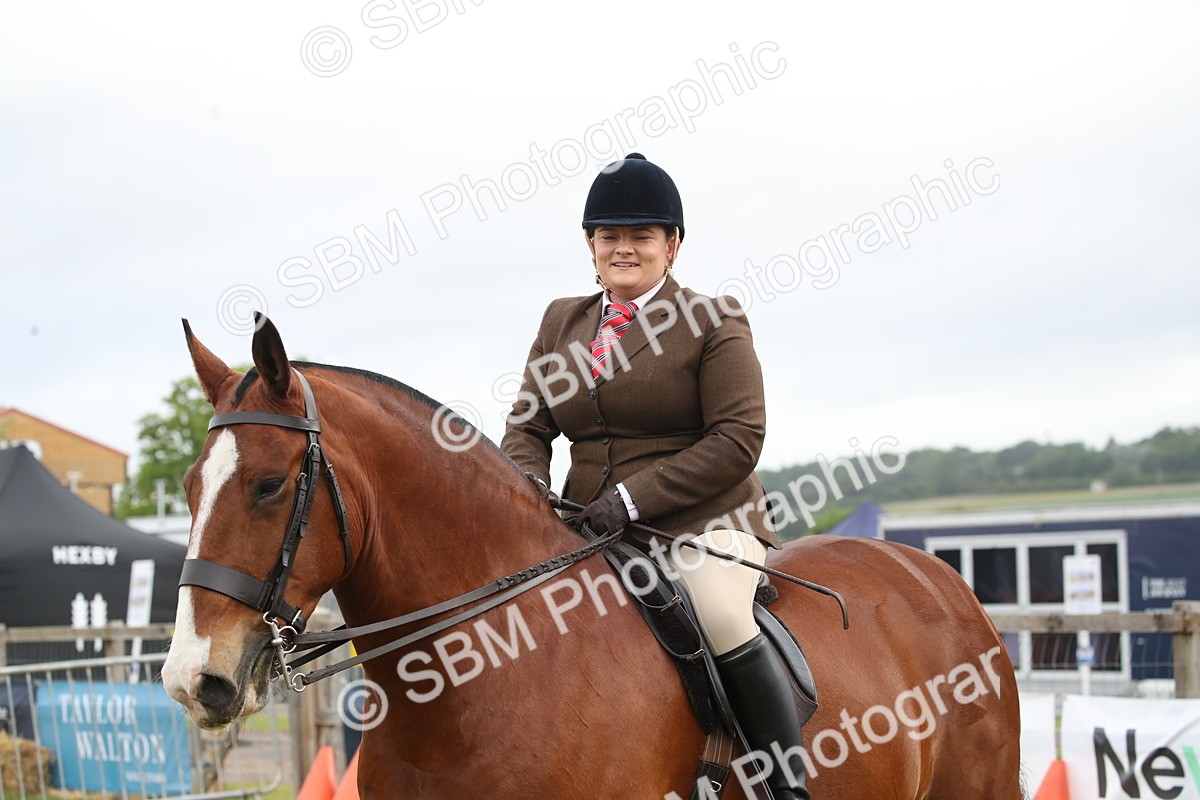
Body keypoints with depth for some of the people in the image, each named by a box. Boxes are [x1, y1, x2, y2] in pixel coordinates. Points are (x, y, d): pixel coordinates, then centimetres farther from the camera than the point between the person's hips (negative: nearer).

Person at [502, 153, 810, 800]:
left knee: (718, 614, -33)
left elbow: (738, 439, -9)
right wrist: (527, 479, -10)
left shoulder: (713, 320, -1)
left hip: (703, 522, -5)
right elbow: (527, 424, 15)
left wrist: (633, 498, -18)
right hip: (588, 529, 5)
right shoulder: (561, 322, 15)